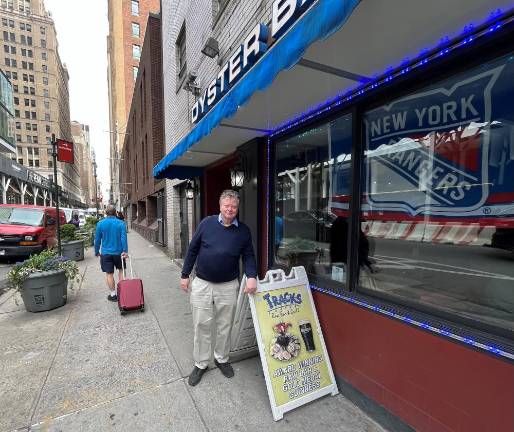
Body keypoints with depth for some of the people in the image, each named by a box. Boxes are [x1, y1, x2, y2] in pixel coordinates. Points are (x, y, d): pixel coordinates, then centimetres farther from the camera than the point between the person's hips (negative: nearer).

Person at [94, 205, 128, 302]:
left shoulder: (100, 224, -3)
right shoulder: (121, 223, -6)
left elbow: (97, 239, 2)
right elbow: (124, 238, -12)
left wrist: (96, 252, 12)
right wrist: (125, 251, -11)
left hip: (106, 253, 0)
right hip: (118, 252, 0)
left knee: (109, 274, 7)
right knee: (121, 270, 19)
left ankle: (113, 295, 14)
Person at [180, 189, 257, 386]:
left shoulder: (243, 231, -4)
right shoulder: (207, 223, -5)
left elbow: (248, 256, 1)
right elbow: (192, 249, 2)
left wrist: (251, 276, -17)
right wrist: (185, 275, 3)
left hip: (228, 286, 1)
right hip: (201, 284, 0)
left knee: (225, 326, 15)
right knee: (201, 325, 10)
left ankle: (222, 359, 39)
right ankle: (200, 364, 31)